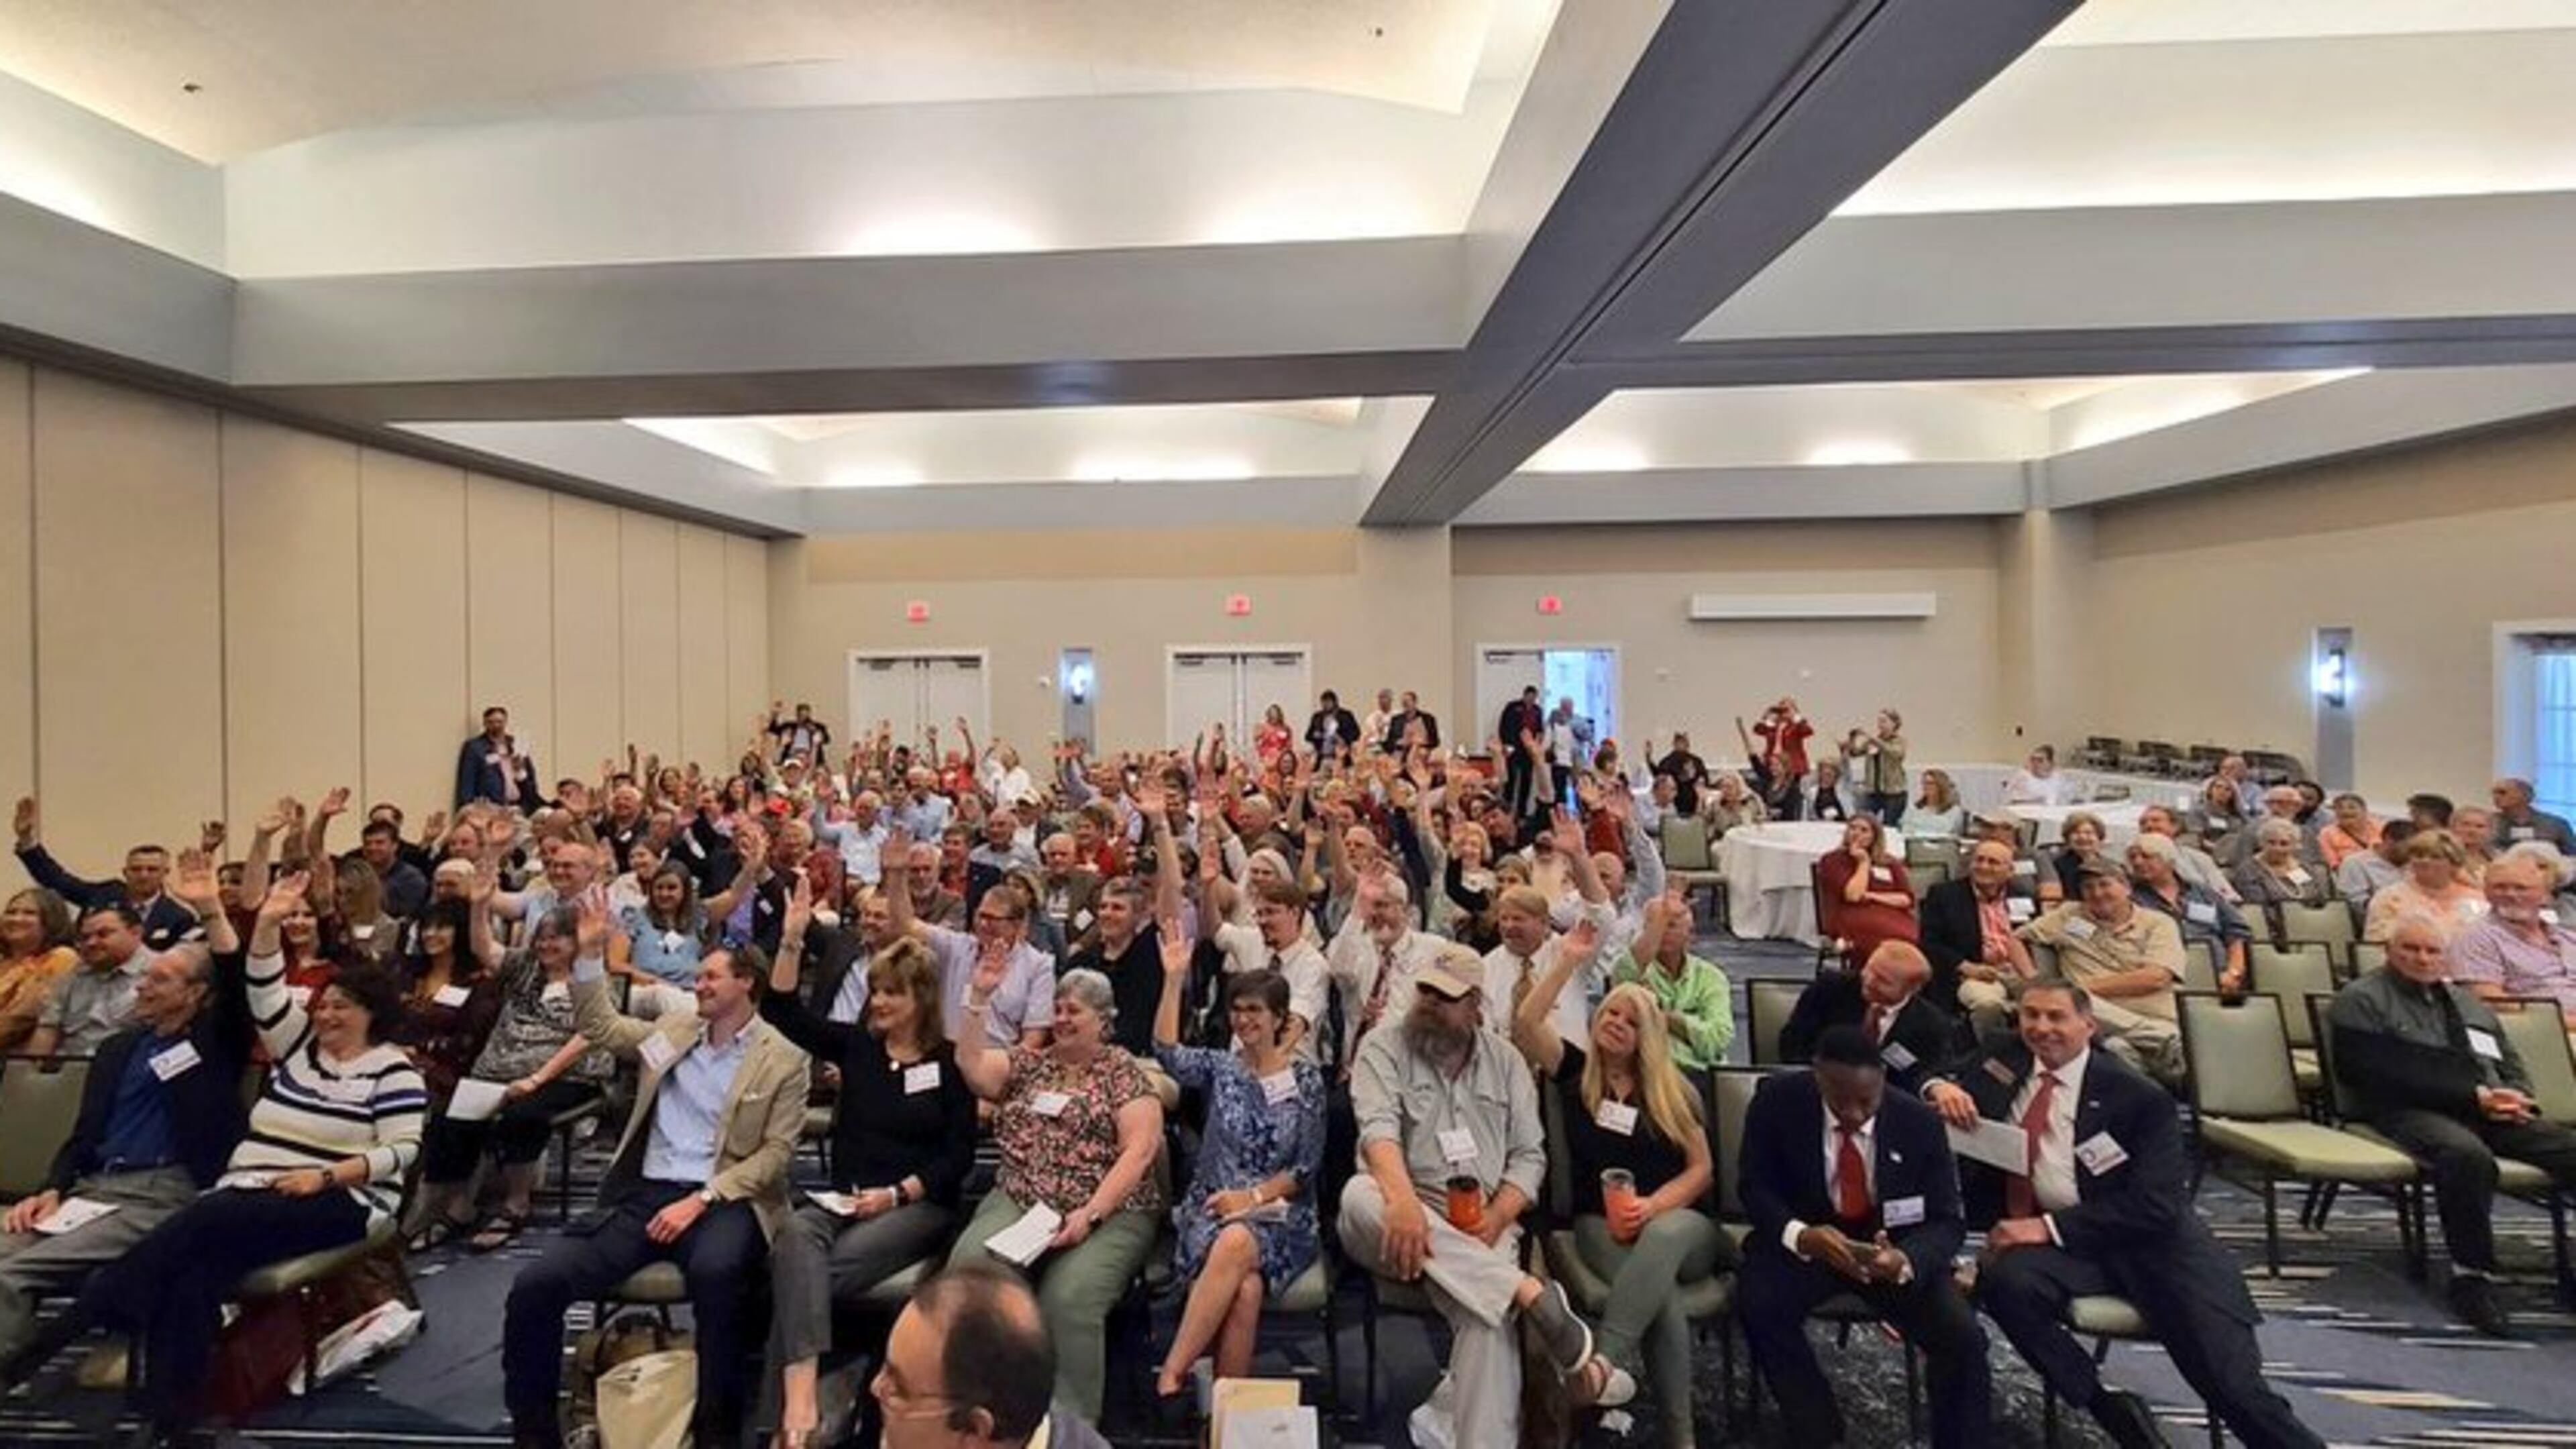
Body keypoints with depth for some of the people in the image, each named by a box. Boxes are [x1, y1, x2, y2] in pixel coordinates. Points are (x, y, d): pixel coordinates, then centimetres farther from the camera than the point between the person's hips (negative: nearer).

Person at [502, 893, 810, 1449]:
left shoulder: (785, 1060, -3)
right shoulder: (675, 1028, 14)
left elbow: (775, 1153, -7)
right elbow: (598, 1025, 21)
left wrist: (701, 1199, -17)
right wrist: (591, 952, 9)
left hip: (722, 1199, -5)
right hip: (643, 1193, 6)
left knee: (715, 1271, -38)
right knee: (534, 1285, -14)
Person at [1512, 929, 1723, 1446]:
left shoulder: (1672, 1091, 10)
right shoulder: (1575, 1071, 7)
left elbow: (1701, 1168, 6)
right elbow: (1524, 1023, -11)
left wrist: (1652, 1205, -13)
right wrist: (1569, 959, -14)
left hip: (1677, 1221, 1)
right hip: (1601, 1224, -1)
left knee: (1663, 1235, -38)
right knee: (1661, 1294, -33)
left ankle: (1603, 1362, -41)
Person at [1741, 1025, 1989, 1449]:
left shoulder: (1920, 1123, -13)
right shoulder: (1778, 1100, -16)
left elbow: (1948, 1221, -9)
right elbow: (1756, 1185, -9)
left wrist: (1906, 1260, -32)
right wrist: (1800, 1234, -31)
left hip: (1894, 1246, 1)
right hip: (1806, 1242, -1)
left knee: (1963, 1338, -22)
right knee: (1757, 1305, -27)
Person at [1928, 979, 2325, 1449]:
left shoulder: (2137, 1096, -6)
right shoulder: (2006, 1057, 6)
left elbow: (2154, 1206, -12)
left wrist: (2052, 1227, -21)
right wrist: (1940, 1089, -10)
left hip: (2149, 1235, -2)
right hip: (2054, 1239, 2)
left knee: (2236, 1388, -15)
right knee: (2004, 1279, -30)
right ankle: (2108, 1406, -13)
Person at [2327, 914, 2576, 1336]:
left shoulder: (2468, 1003, 28)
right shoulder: (2361, 1000, 3)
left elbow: (2513, 1066, 25)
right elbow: (2390, 1075, -8)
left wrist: (2513, 1099, 2)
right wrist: (2474, 1096, -13)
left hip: (2491, 1110, 7)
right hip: (2410, 1112, -7)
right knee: (2467, 1155, -37)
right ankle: (2471, 1276, -25)